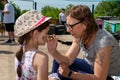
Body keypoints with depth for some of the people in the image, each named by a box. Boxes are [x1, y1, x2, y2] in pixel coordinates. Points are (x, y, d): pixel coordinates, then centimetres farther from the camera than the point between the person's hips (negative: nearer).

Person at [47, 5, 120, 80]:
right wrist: (53, 51, -25)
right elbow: (68, 60, -7)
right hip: (92, 67, 7)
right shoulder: (79, 35, -11)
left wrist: (70, 73, -31)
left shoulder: (103, 41, -33)